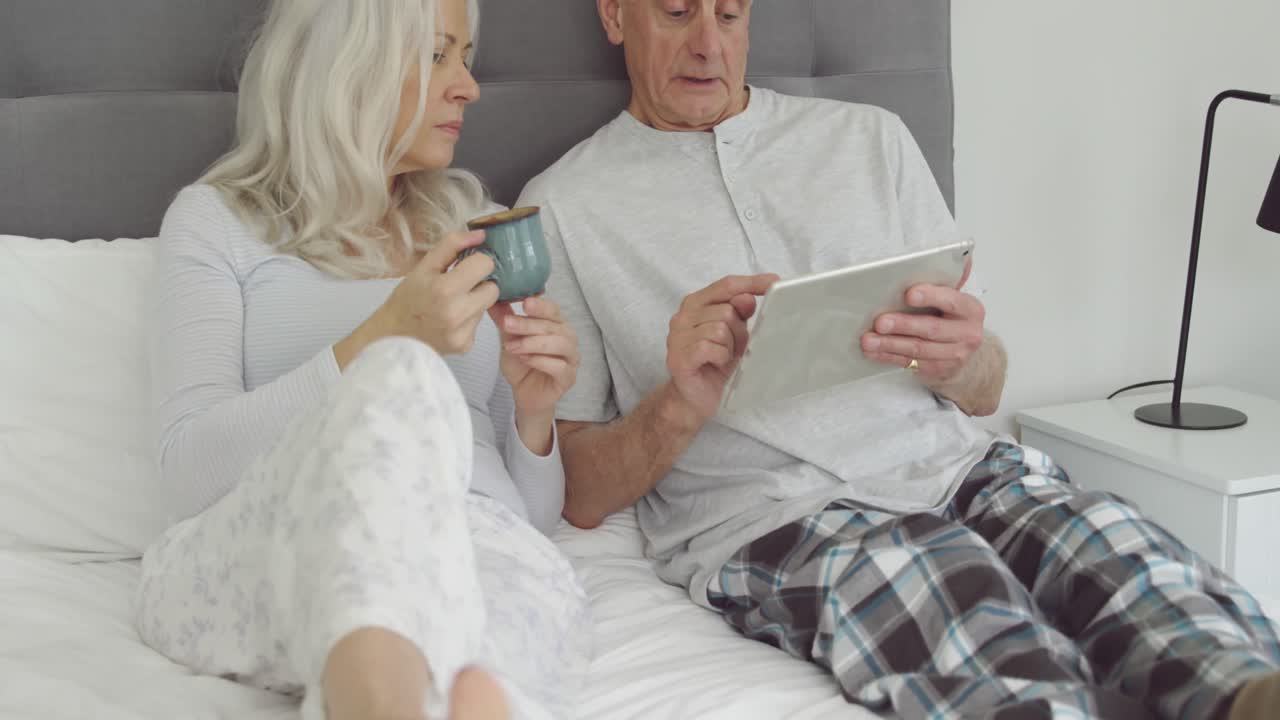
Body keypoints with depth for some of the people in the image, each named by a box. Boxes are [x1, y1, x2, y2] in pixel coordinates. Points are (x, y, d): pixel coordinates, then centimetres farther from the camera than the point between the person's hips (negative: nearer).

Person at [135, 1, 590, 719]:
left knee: (537, 593, -36)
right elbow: (191, 470, -2)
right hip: (258, 555, -3)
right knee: (405, 380, -38)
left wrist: (532, 412, 1)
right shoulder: (217, 219, 15)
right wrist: (379, 343, -12)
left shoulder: (478, 227, 26)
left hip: (470, 556, 4)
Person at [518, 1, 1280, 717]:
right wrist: (678, 406, -15)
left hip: (956, 466, 4)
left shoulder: (870, 136, 19)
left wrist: (962, 362, -7)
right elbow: (578, 496, 6)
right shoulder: (562, 206, 10)